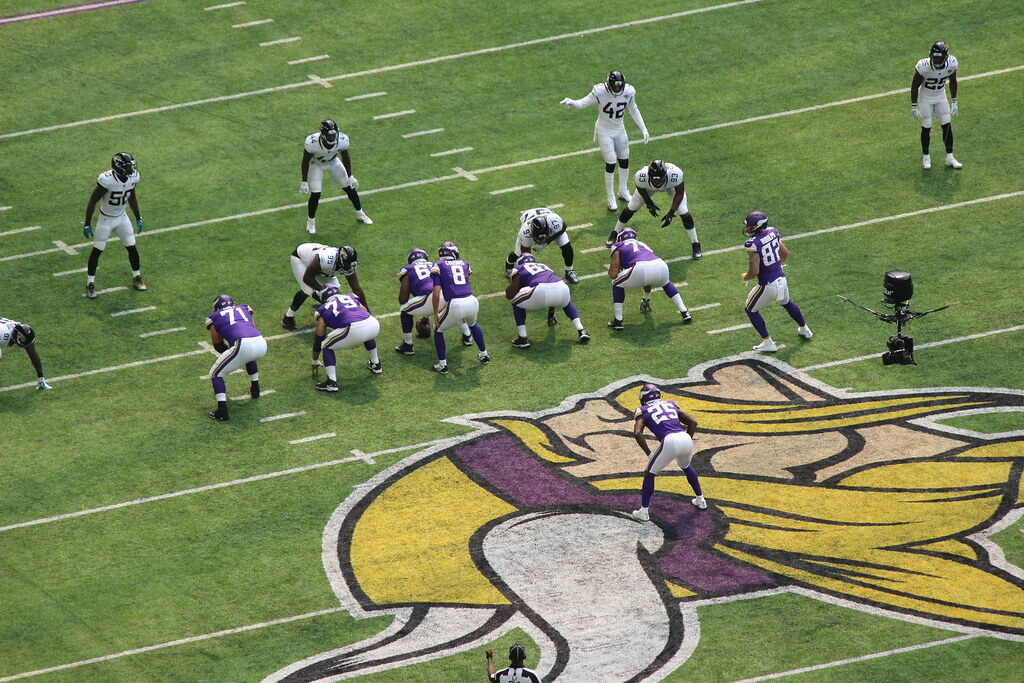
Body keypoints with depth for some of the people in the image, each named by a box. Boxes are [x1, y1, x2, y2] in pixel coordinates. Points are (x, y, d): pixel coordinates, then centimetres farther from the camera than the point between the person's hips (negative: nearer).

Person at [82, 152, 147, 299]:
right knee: (97, 250, 1)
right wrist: (87, 224, -18)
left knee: (132, 248, 9)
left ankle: (137, 278, 28)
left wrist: (138, 217, 13)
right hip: (106, 219, -5)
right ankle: (90, 284, 13)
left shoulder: (132, 177, -13)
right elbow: (93, 201, -21)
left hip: (122, 217, 5)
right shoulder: (107, 180, -32)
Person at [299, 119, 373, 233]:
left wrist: (350, 176, 1)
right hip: (316, 164, -3)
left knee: (350, 188, 8)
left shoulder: (342, 140, -30)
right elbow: (305, 161, -21)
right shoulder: (312, 142, -39)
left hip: (333, 162, 3)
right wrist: (304, 181, -16)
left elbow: (345, 158, -9)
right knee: (315, 194, -11)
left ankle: (360, 214, 32)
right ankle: (311, 221, 15)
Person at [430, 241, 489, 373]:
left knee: (438, 330, 21)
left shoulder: (439, 266, 6)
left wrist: (436, 314, 5)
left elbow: (436, 293, -2)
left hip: (455, 305, -4)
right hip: (472, 302, 4)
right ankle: (484, 354, 45)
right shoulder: (464, 264, 18)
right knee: (473, 324, 38)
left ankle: (442, 364, 17)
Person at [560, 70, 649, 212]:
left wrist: (643, 129, 4)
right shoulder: (600, 92, -26)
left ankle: (623, 191, 38)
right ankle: (610, 198, 11)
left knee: (624, 161, 14)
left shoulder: (628, 92, -14)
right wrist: (571, 102, -43)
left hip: (620, 130, 4)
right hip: (604, 131, -4)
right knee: (610, 164, -4)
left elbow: (633, 111, 2)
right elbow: (583, 103, -21)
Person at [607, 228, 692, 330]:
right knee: (666, 283, 40)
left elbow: (613, 274, 14)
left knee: (617, 284, 22)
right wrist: (647, 296, 63)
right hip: (661, 267, 5)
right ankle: (684, 313, 34)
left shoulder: (618, 246, 23)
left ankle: (618, 321, 15)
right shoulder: (642, 244, 40)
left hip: (641, 269, -5)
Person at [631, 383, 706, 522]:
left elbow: (637, 433, -1)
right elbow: (693, 422, 21)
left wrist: (649, 454, 4)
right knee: (686, 467, 36)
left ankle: (644, 511, 13)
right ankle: (700, 499, 44)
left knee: (650, 474, 15)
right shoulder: (670, 405, 27)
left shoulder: (644, 411, 14)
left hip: (669, 441, -5)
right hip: (686, 438, 5)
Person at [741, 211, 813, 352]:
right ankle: (804, 329, 54)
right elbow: (785, 253, 10)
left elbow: (754, 272, -25)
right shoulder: (773, 232, -4)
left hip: (767, 285, -7)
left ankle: (767, 342, 19)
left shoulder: (753, 244, -26)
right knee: (787, 303, 35)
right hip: (781, 279, 7)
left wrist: (745, 277, -3)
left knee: (751, 310, 18)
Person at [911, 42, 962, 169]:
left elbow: (952, 82, 0)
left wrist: (954, 101, 5)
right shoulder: (924, 67, -32)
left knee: (947, 126, 4)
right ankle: (925, 157, 23)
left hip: (941, 96, 3)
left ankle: (950, 158, 16)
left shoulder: (951, 64, -21)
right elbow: (915, 86, -18)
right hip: (925, 97, -3)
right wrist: (914, 107, -15)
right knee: (926, 128, 3)